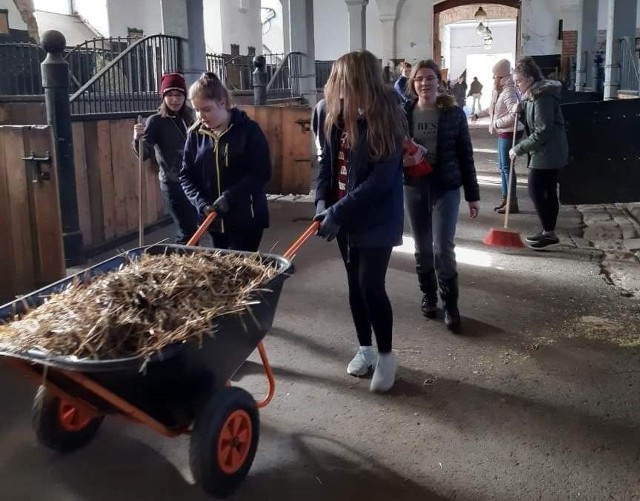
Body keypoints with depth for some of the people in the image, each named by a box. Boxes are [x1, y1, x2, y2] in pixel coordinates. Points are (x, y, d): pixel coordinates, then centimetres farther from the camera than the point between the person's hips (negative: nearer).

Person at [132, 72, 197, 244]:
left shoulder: (187, 118, 8)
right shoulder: (156, 121, -11)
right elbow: (144, 154, -22)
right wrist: (137, 140, -39)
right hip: (173, 183, -7)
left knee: (192, 229, 16)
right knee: (187, 232, -11)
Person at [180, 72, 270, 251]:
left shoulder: (249, 129, -8)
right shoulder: (196, 134, 4)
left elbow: (262, 172, -13)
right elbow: (186, 175, 7)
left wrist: (229, 197, -20)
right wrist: (201, 203, -11)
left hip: (246, 218, -4)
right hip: (214, 219, 4)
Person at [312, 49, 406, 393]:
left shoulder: (385, 119, -19)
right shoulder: (330, 113, -1)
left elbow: (381, 180, -23)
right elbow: (326, 161, 6)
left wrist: (339, 212, -25)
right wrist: (323, 202, -10)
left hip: (377, 218, -6)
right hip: (342, 214, 6)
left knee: (371, 286, -6)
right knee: (355, 283, 13)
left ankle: (386, 356, 14)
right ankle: (365, 348, 31)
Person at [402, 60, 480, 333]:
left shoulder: (454, 113, -3)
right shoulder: (404, 113, 1)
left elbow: (465, 155, 1)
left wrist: (472, 194, 0)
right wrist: (402, 159, -15)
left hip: (446, 187, -2)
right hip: (414, 187, 2)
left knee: (443, 248, -8)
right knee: (422, 248, 11)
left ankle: (451, 306, 6)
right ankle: (428, 296, 30)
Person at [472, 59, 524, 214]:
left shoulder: (509, 92, -20)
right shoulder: (500, 90, 10)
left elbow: (514, 114, -30)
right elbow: (493, 108, 26)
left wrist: (496, 123, -21)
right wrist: (478, 114, 26)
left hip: (509, 133, -10)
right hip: (503, 133, 10)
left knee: (507, 166, -5)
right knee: (502, 166, 15)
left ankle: (512, 203, 1)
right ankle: (505, 198, 25)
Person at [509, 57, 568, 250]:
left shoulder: (543, 98, -20)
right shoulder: (533, 95, 12)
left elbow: (542, 132, -23)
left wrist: (519, 149, -19)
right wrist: (521, 111, 2)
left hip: (547, 153, -10)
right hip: (550, 153, 10)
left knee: (536, 191, -8)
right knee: (548, 192, 13)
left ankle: (549, 233, -1)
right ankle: (549, 232, 20)